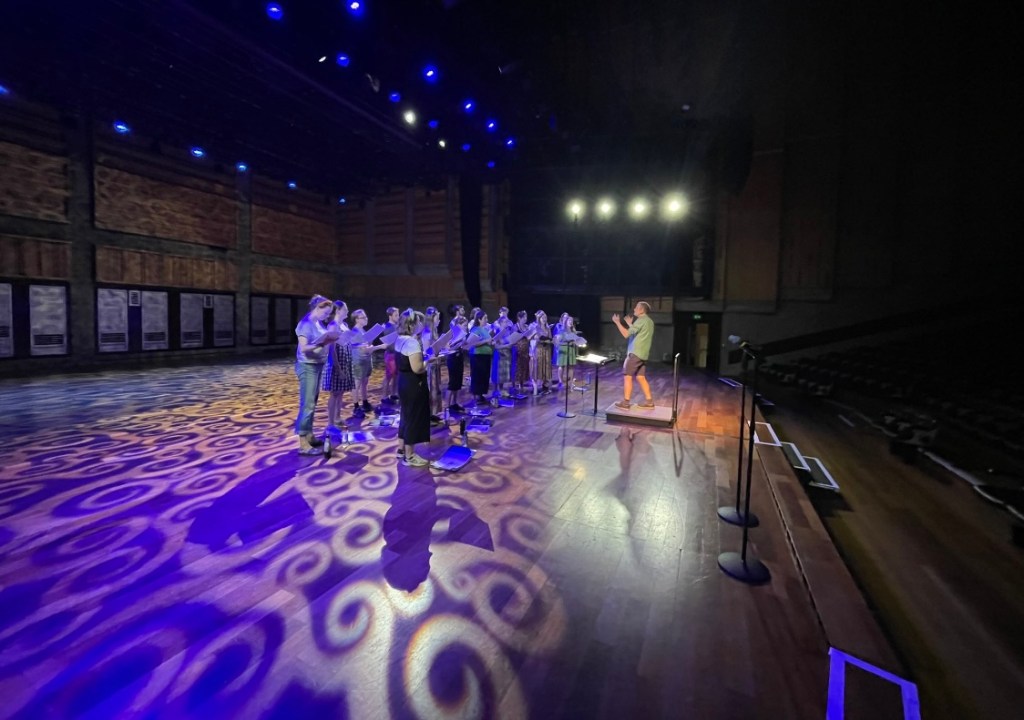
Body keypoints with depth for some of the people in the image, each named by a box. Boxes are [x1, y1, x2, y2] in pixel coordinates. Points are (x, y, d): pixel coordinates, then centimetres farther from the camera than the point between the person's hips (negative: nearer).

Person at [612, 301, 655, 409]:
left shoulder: (641, 320, -13)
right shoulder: (649, 322, 16)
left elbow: (626, 334, -19)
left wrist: (617, 322, -12)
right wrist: (630, 324, 26)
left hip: (635, 353, -9)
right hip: (643, 354, 9)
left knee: (627, 376, -4)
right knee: (641, 377, 12)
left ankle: (625, 402, -2)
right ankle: (649, 401, 11)